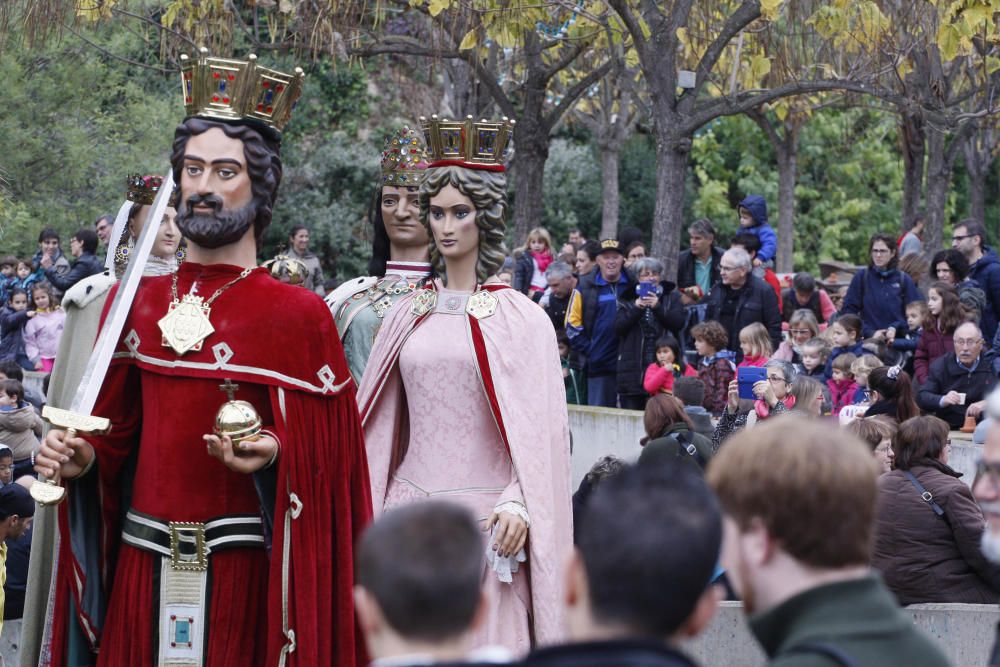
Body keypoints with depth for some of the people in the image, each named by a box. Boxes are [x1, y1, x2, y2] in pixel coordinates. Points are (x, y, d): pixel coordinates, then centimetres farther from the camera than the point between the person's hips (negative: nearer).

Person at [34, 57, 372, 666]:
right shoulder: (138, 305, 8)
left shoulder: (300, 314, -4)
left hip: (245, 570, -4)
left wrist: (275, 455, -24)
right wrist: (81, 458, -5)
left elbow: (328, 454, -5)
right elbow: (117, 429, 15)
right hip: (142, 567, 4)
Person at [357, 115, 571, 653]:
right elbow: (380, 425, 16)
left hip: (485, 517, -4)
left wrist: (518, 505, -17)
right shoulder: (407, 316, 12)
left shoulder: (520, 319, 0)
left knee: (485, 643, -6)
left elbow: (541, 428, -5)